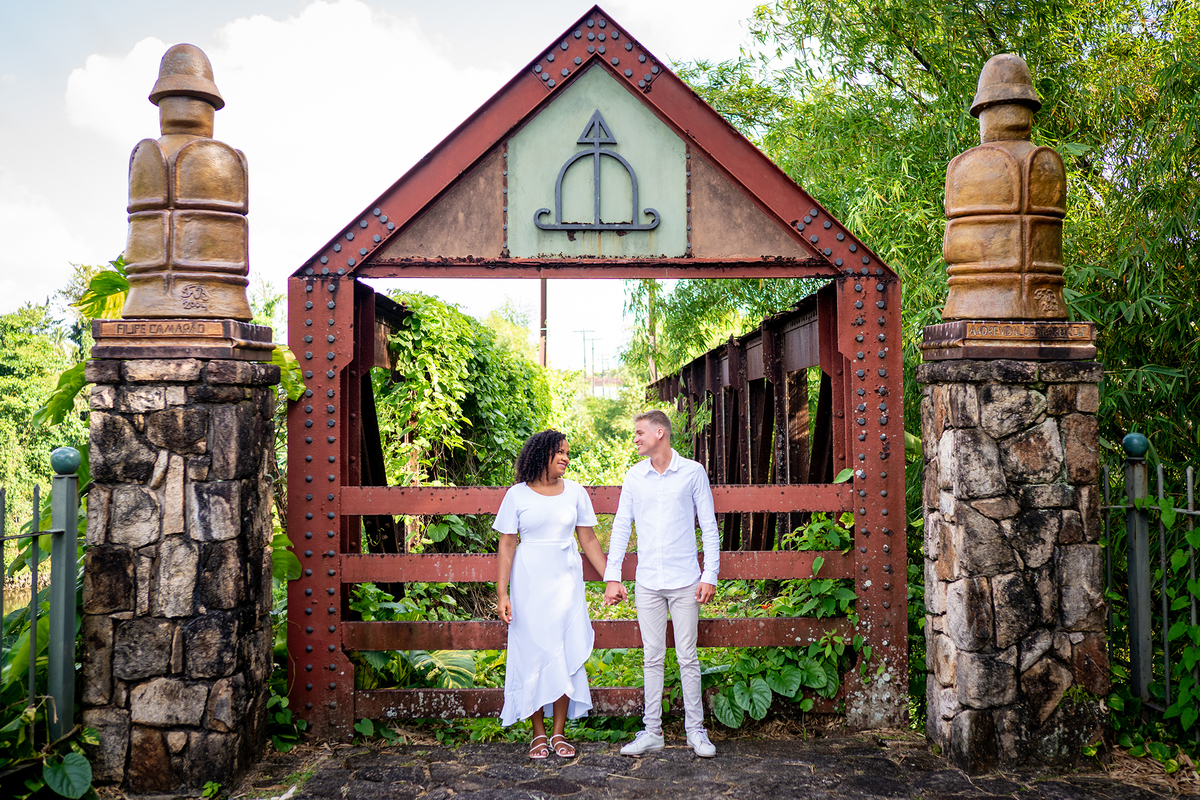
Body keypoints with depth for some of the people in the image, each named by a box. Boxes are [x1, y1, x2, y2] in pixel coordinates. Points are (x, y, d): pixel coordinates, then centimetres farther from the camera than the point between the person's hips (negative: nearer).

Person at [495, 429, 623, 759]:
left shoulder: (575, 492, 5)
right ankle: (539, 734, 12)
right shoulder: (517, 495, -2)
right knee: (533, 654, 1)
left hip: (566, 582, 2)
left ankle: (559, 732, 11)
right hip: (529, 583, -2)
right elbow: (507, 545, -2)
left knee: (565, 655, 1)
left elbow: (589, 540, 9)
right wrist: (502, 593, -7)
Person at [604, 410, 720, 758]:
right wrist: (612, 577, 4)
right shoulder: (634, 475, 7)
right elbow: (621, 527, 9)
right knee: (652, 657, 7)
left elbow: (709, 527, 2)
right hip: (647, 582, 3)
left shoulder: (693, 472, 0)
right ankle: (652, 731, 15)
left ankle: (695, 729, 15)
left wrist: (710, 576, -4)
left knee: (688, 657, 3)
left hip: (684, 581, -2)